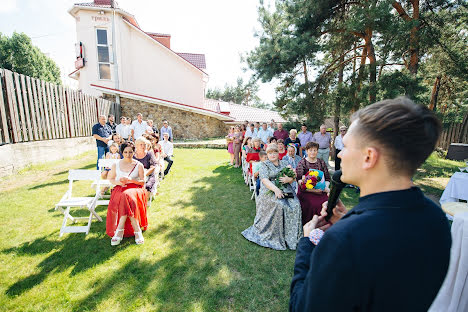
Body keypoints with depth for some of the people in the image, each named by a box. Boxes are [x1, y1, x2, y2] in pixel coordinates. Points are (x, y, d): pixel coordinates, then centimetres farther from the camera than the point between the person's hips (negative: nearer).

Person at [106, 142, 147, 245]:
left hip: (134, 189, -1)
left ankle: (120, 230, -30)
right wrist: (118, 182, -4)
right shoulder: (116, 165, 13)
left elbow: (143, 182, 4)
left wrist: (130, 180, -13)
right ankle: (137, 230, -31)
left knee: (127, 196, -38)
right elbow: (110, 179, 19)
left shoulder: (139, 165, 7)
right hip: (119, 189, 2)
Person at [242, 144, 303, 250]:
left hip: (286, 189, 4)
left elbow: (293, 178, 18)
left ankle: (291, 235, -6)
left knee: (296, 205, -19)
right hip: (270, 190, -4)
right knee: (279, 205, -29)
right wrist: (276, 189, -24)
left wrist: (289, 179, -7)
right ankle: (276, 237, -13)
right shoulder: (265, 165, 5)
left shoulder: (284, 164, 20)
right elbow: (265, 180, -10)